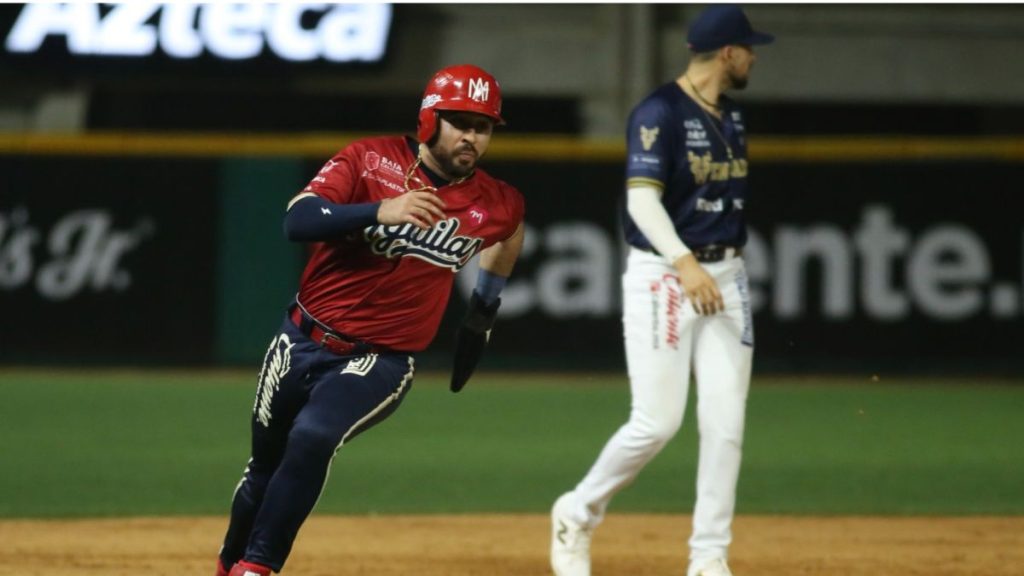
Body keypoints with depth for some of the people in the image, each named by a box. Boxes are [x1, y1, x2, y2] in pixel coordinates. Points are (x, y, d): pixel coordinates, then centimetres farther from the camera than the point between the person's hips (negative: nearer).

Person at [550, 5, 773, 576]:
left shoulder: (732, 117, 13)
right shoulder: (660, 112, -12)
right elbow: (643, 197, -21)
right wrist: (685, 264, -34)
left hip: (726, 278, 7)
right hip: (661, 275, -7)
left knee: (725, 422, -1)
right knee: (658, 421, -9)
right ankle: (577, 515, 14)